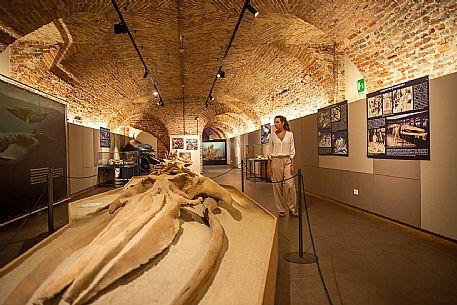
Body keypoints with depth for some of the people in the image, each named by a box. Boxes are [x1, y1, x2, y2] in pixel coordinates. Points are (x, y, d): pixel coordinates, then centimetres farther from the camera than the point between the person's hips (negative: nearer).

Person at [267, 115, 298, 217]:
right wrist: (269, 166, 0)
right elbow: (270, 152, 5)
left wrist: (293, 165, -5)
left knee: (290, 185, -10)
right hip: (276, 162, 1)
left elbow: (292, 151, 2)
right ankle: (281, 210, 14)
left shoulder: (289, 134, 3)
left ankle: (292, 209, 6)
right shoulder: (272, 136, 5)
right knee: (277, 186, 2)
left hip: (287, 160, -1)